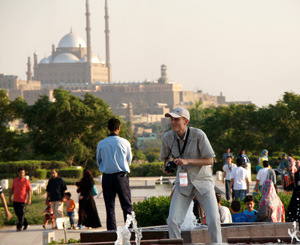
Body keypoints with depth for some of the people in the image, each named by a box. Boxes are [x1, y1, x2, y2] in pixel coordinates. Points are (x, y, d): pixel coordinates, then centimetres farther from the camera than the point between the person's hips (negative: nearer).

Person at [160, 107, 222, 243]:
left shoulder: (198, 135, -15)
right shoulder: (168, 137, -4)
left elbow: (210, 160, -14)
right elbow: (165, 157, 16)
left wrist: (187, 161, -24)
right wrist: (167, 165, -7)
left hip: (203, 181, -3)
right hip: (183, 183, 3)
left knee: (213, 220, -13)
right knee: (172, 221, -10)